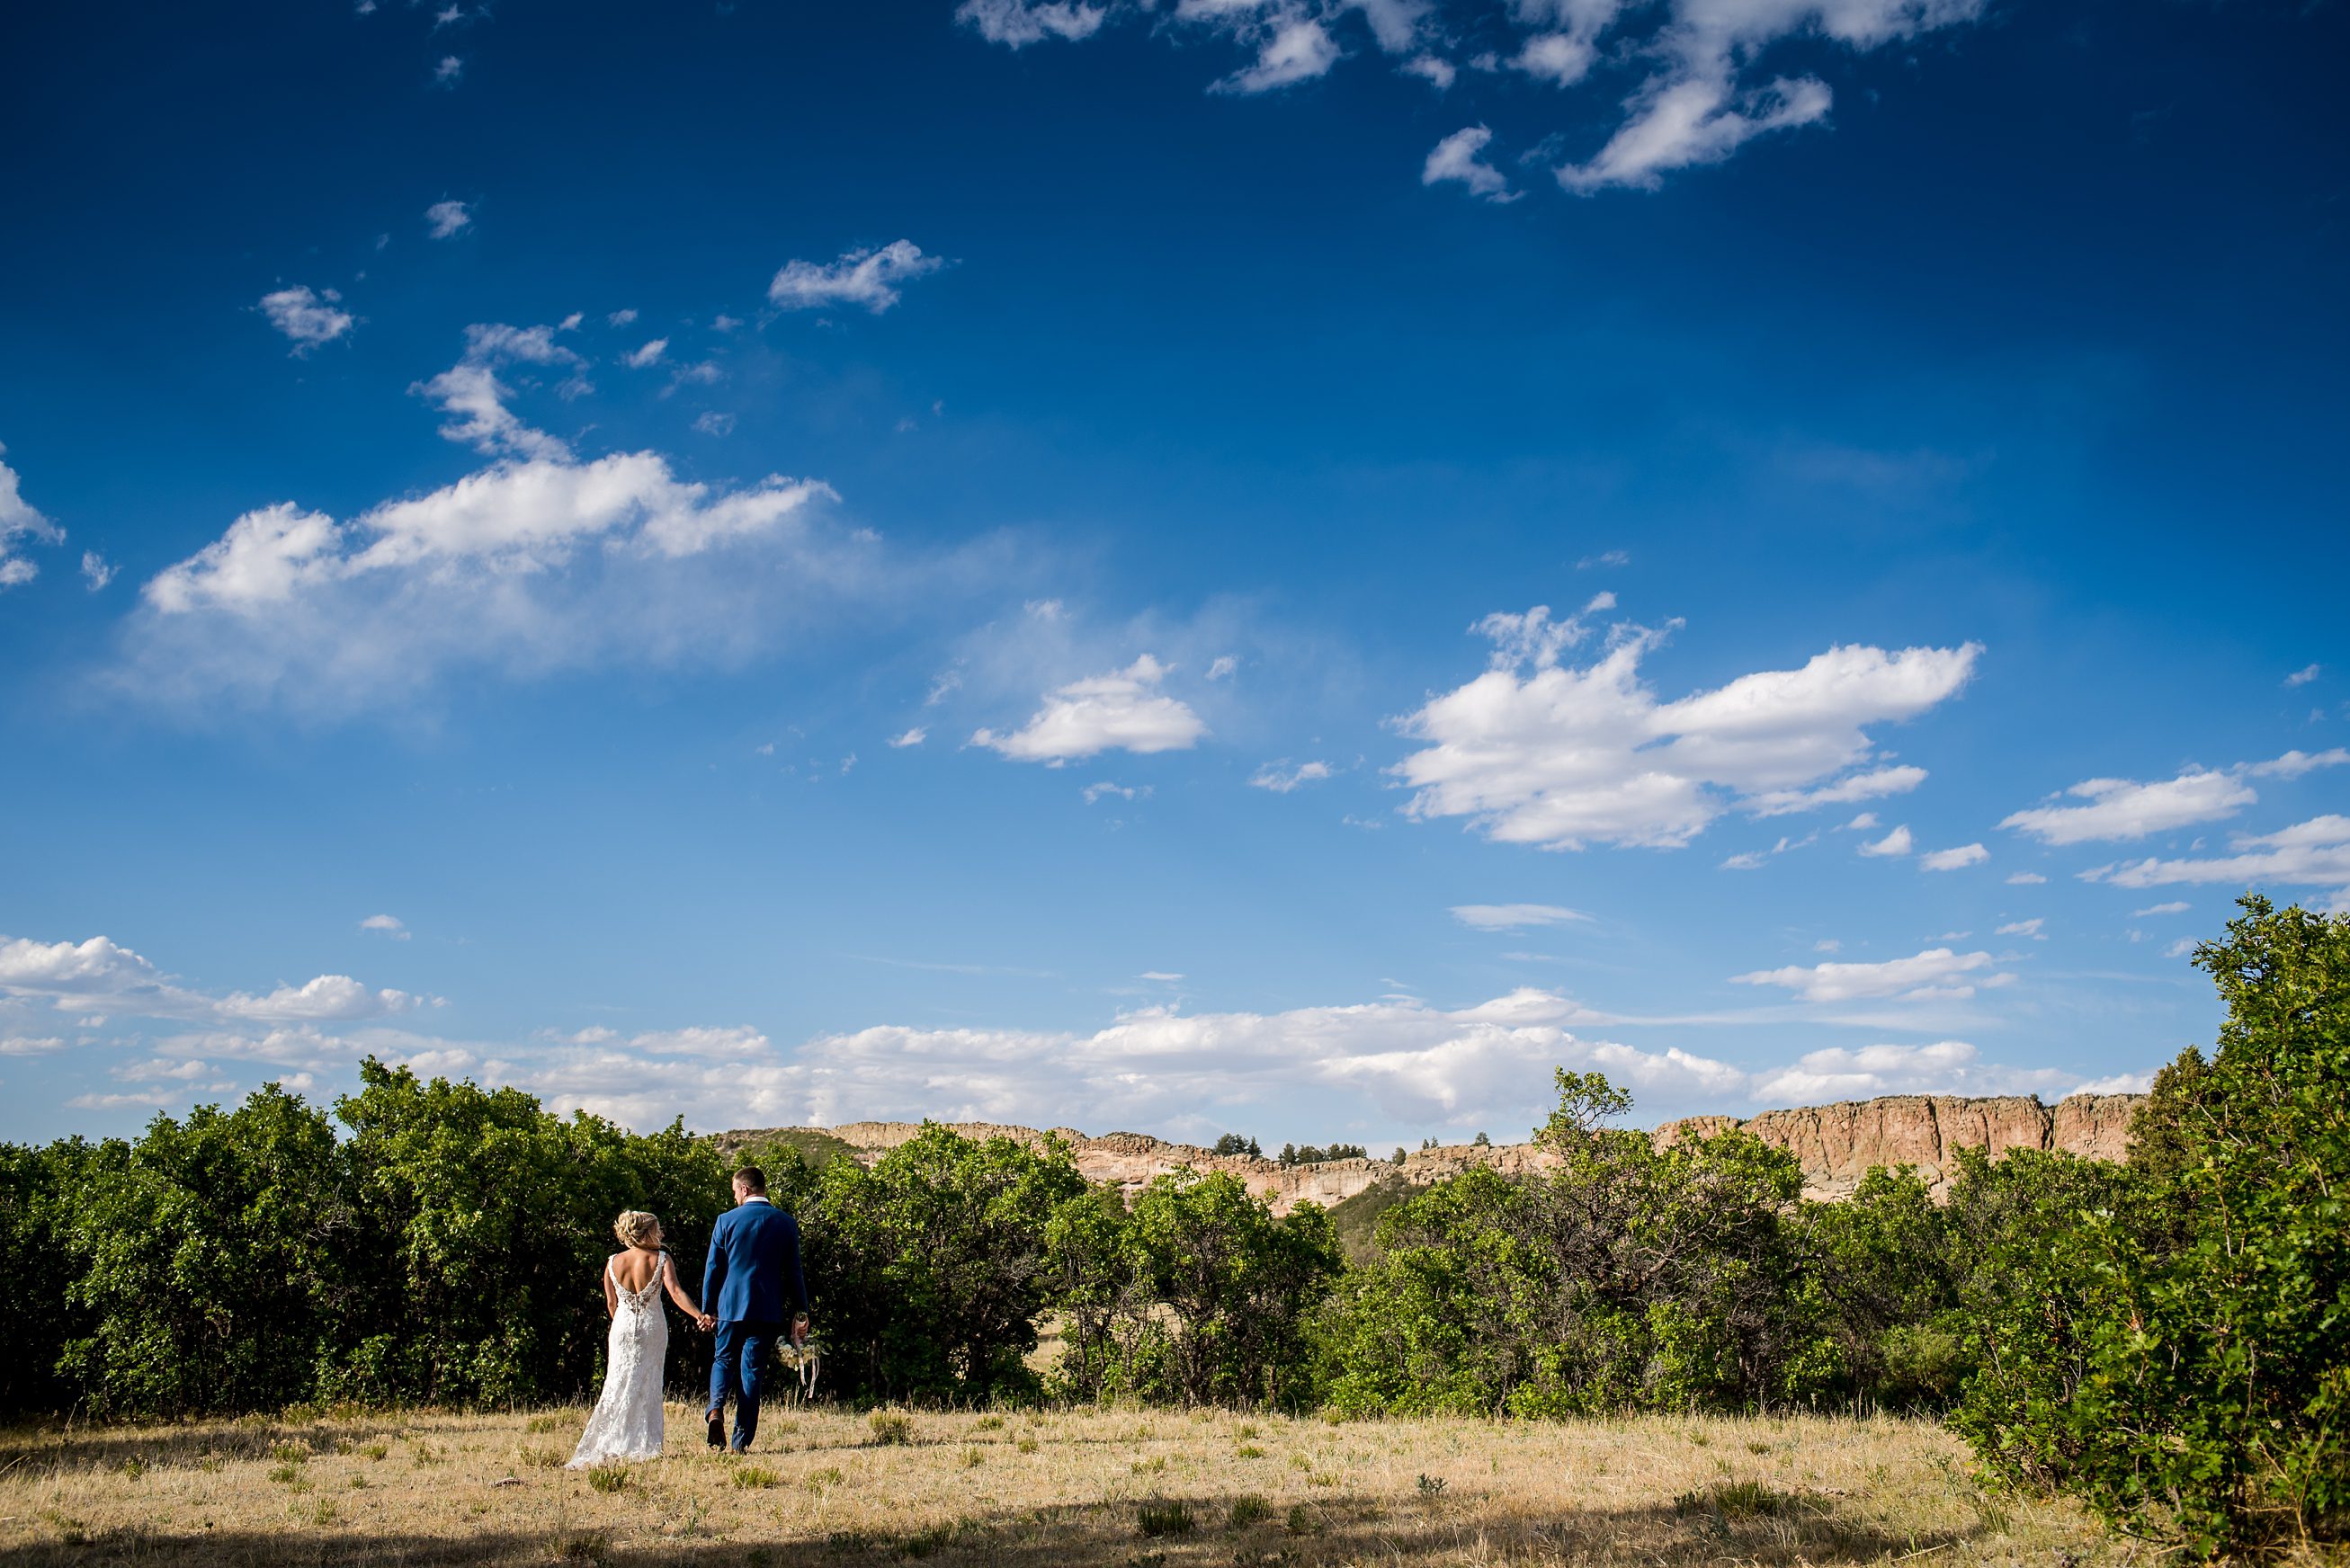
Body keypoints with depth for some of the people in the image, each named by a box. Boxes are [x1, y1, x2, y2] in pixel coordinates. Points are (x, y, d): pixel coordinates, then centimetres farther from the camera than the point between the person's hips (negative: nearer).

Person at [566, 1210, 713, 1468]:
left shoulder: (612, 1263, 1)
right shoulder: (661, 1259, -9)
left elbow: (611, 1304, 7)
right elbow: (675, 1292, -21)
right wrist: (699, 1315, -27)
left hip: (622, 1328, 2)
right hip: (653, 1328, -2)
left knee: (619, 1385, 10)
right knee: (648, 1387, 7)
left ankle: (606, 1446, 5)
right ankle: (644, 1445, 5)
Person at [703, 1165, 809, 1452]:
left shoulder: (726, 1220, -3)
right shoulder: (786, 1223, 0)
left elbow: (713, 1269, 0)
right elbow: (794, 1273, 3)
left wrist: (707, 1309, 9)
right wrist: (801, 1313, 9)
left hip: (730, 1305, -1)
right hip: (767, 1310, 1)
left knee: (723, 1360, 17)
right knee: (751, 1370, 7)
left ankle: (716, 1409, -10)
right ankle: (741, 1440, 6)